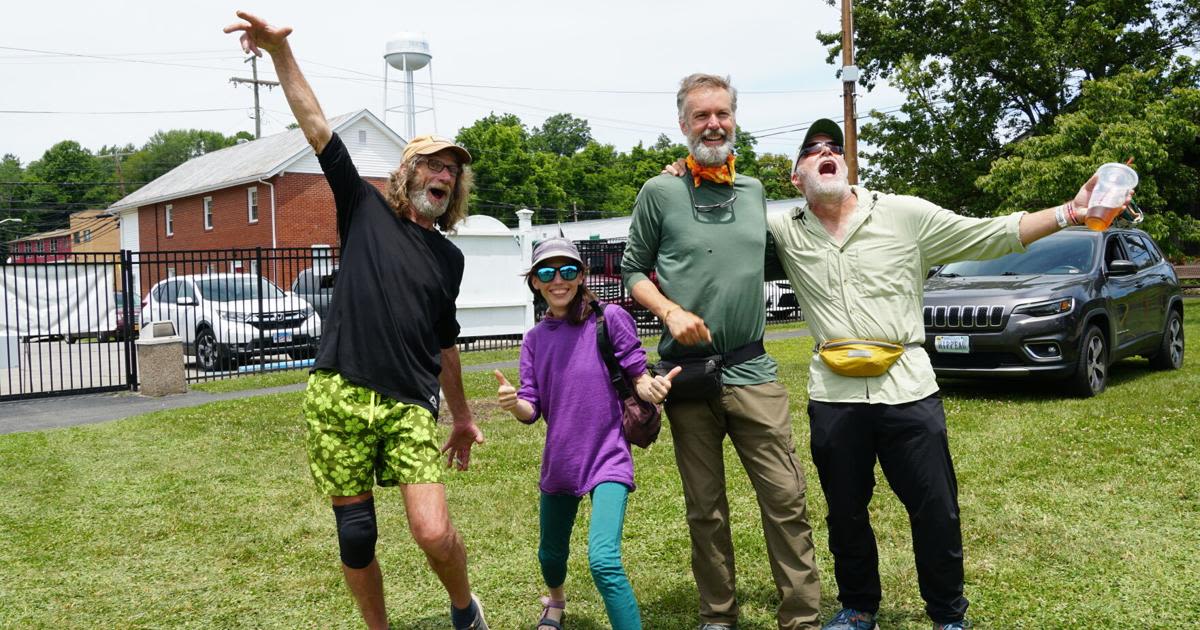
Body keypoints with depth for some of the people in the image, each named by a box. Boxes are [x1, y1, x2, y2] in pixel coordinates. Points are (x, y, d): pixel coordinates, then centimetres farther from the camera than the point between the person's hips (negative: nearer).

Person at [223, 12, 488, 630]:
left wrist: (462, 415, 25)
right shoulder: (366, 211, 7)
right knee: (355, 537, 4)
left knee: (434, 533, -12)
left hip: (409, 405, 1)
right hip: (339, 396, -1)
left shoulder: (449, 257, 13)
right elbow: (318, 128, -1)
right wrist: (280, 52, -11)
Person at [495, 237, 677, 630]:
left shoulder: (609, 318, -9)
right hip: (559, 463, 5)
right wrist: (512, 403, -23)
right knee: (551, 555, 23)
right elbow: (531, 410, 0)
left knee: (603, 560, -23)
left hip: (607, 460, -5)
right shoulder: (535, 340, 3)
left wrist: (652, 387, -29)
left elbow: (639, 378, -6)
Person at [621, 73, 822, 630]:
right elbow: (633, 271, 5)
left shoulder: (755, 191, 11)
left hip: (750, 369, 2)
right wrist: (671, 312, -12)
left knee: (786, 497, -3)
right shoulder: (660, 192, 1)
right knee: (704, 507, 8)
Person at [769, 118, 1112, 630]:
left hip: (906, 388, -1)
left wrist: (1069, 213, -8)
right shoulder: (785, 231, 4)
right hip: (833, 396, 1)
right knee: (845, 513, 14)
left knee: (936, 510, 5)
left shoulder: (905, 214, 1)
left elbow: (991, 236, 2)